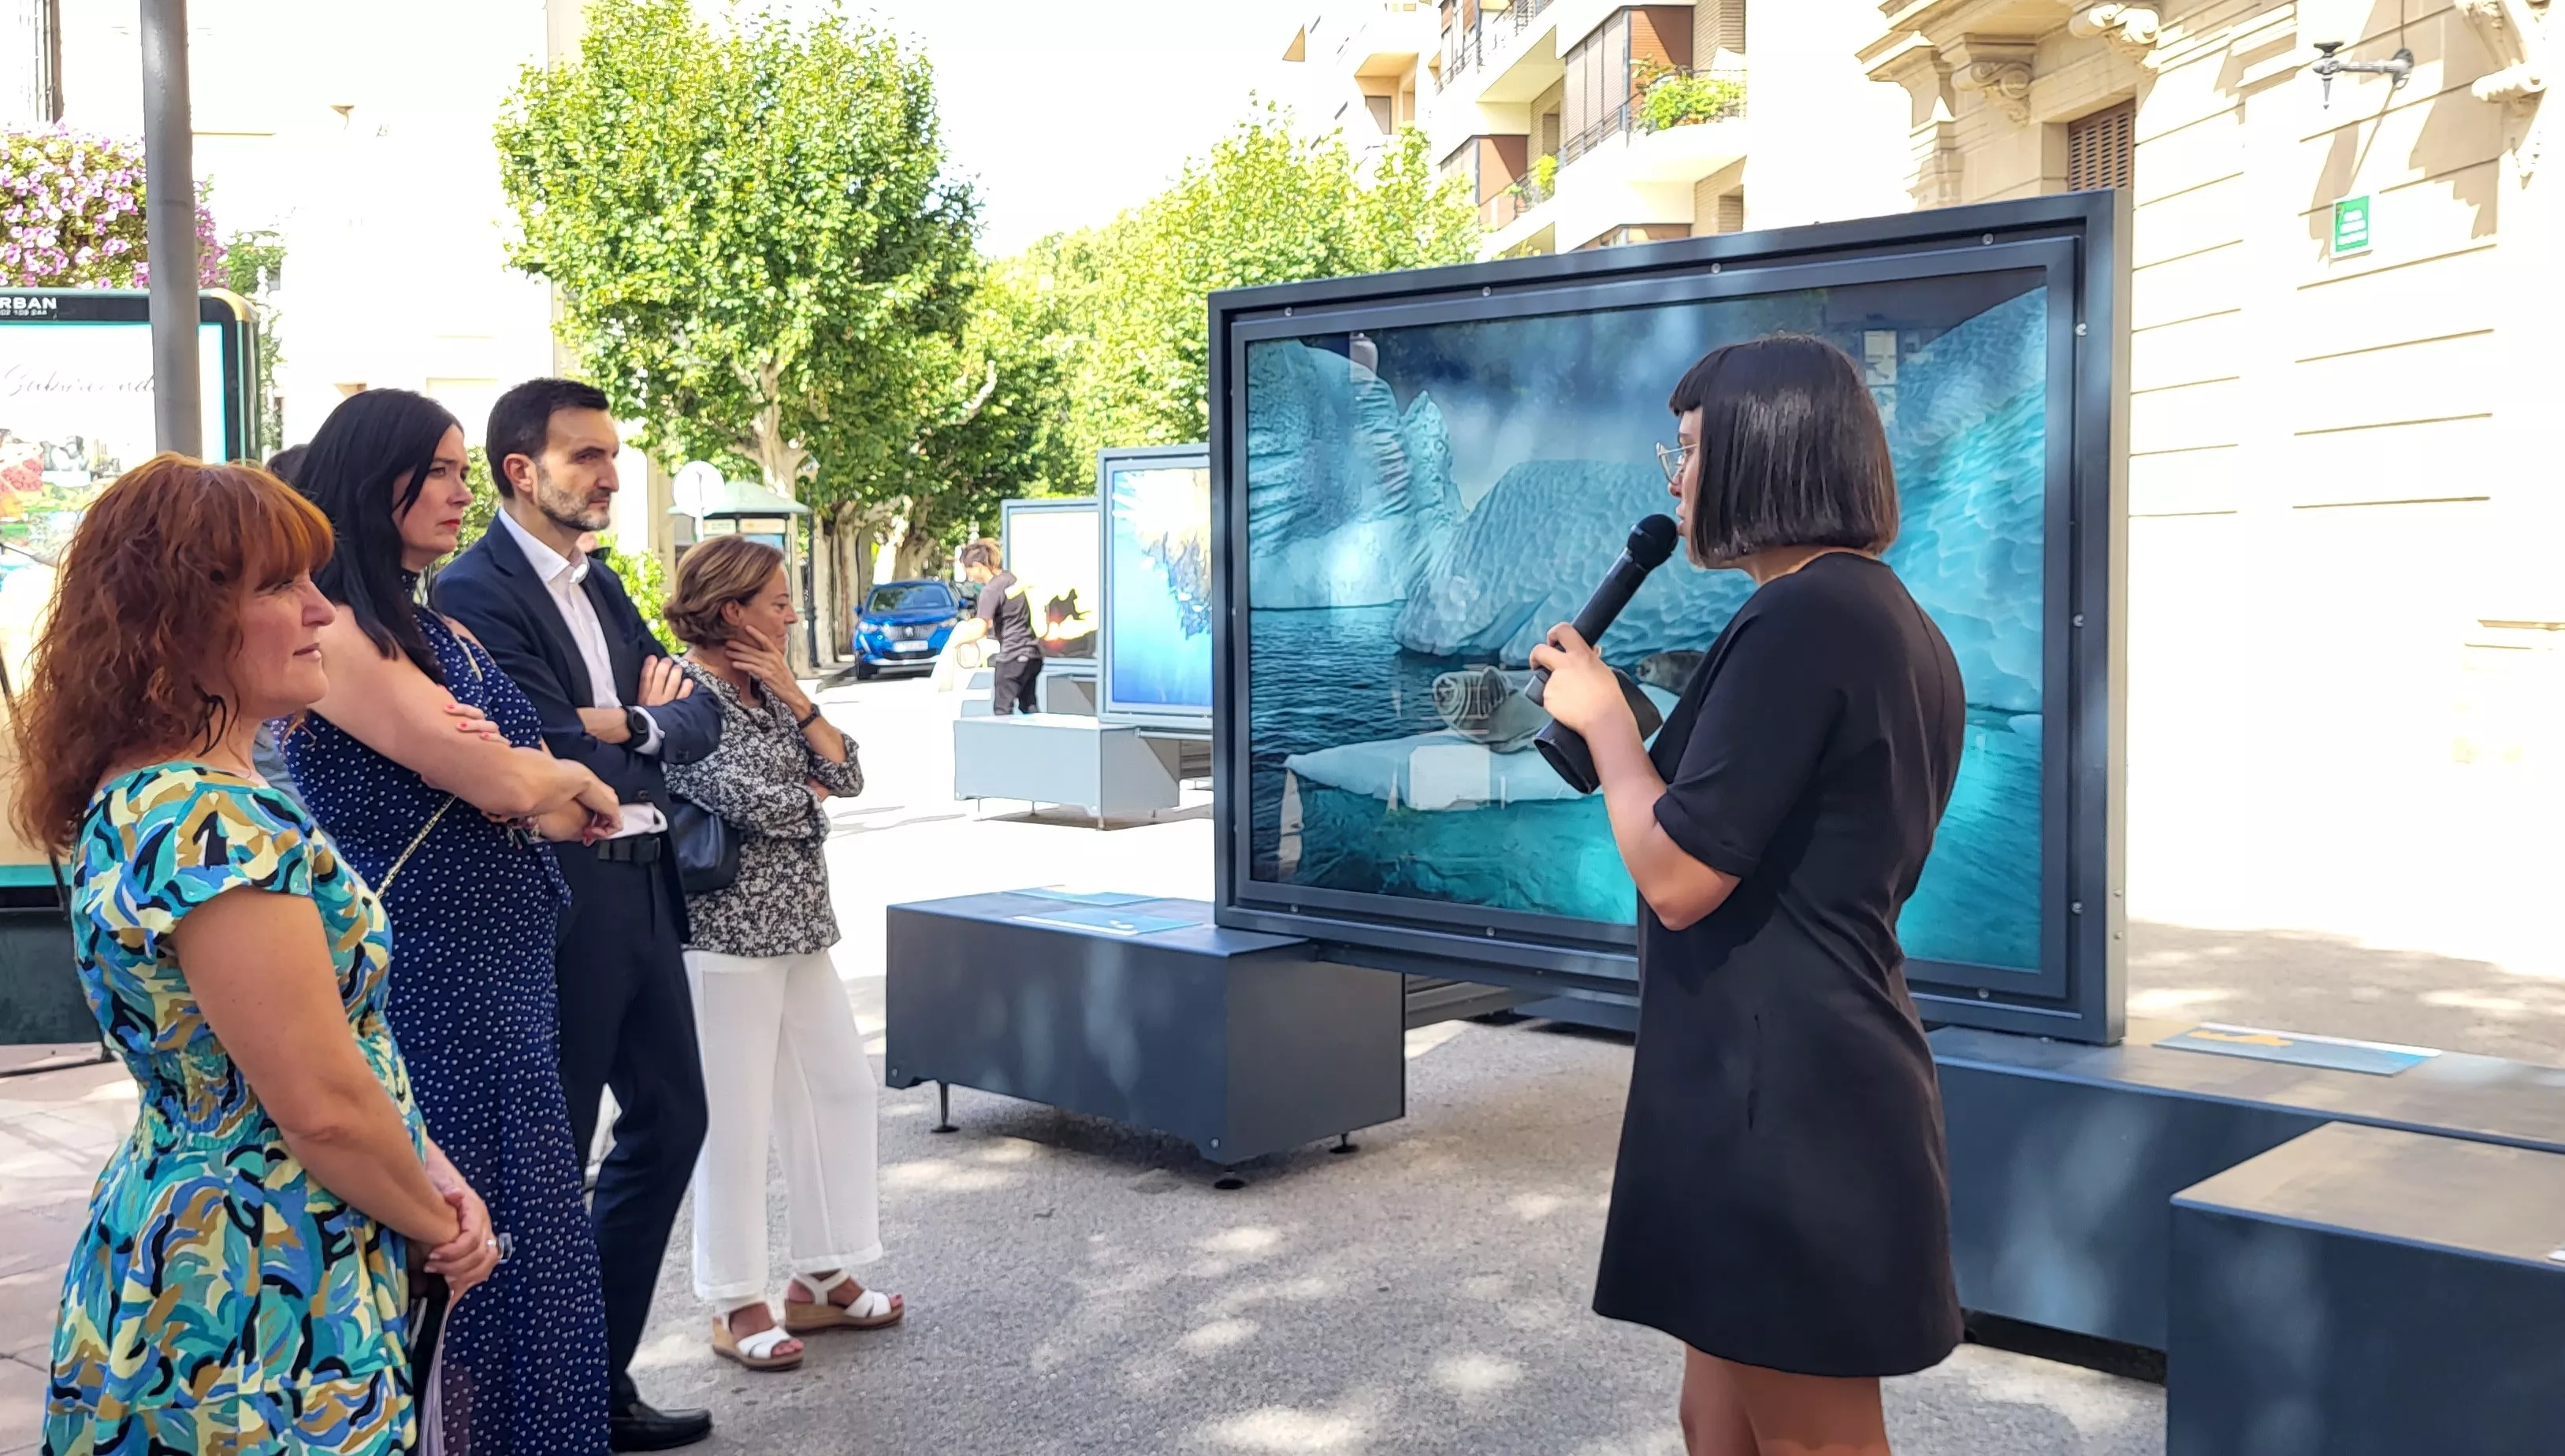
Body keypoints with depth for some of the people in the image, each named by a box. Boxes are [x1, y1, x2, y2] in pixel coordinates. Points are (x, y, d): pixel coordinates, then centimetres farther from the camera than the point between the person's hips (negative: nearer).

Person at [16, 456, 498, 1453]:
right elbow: (324, 1104, -23)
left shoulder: (143, 797, 7)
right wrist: (438, 1225, -7)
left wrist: (427, 1168, 3)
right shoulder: (215, 826, -24)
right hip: (260, 1327, -10)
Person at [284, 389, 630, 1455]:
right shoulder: (337, 633, -13)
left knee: (518, 1228, 14)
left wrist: (522, 783, -13)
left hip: (502, 986, 8)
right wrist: (572, 780, 2)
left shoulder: (447, 636, 14)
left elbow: (557, 814, 9)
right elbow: (499, 782, -19)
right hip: (419, 989, -8)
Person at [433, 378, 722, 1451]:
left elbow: (698, 717, 9)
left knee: (668, 1119, 16)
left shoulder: (599, 587, 14)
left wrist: (631, 723, -10)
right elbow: (561, 758, -19)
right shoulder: (476, 591, -13)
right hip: (560, 898, -9)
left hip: (642, 888, 9)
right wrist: (653, 733, -3)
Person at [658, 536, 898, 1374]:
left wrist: (794, 697, -3)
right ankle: (738, 1305, 12)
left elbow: (846, 776, 6)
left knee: (841, 1087, 12)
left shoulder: (767, 690, 12)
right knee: (735, 1117, -1)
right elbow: (747, 800, -20)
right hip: (728, 933, -9)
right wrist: (810, 793, 0)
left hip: (798, 928, 9)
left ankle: (823, 1280, 24)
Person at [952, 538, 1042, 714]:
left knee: (1002, 710, -2)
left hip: (1013, 656, -9)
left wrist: (959, 639, -6)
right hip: (1033, 653, 9)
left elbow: (980, 630, -23)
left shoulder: (991, 590, -16)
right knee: (1028, 706, 15)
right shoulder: (1010, 576, 10)